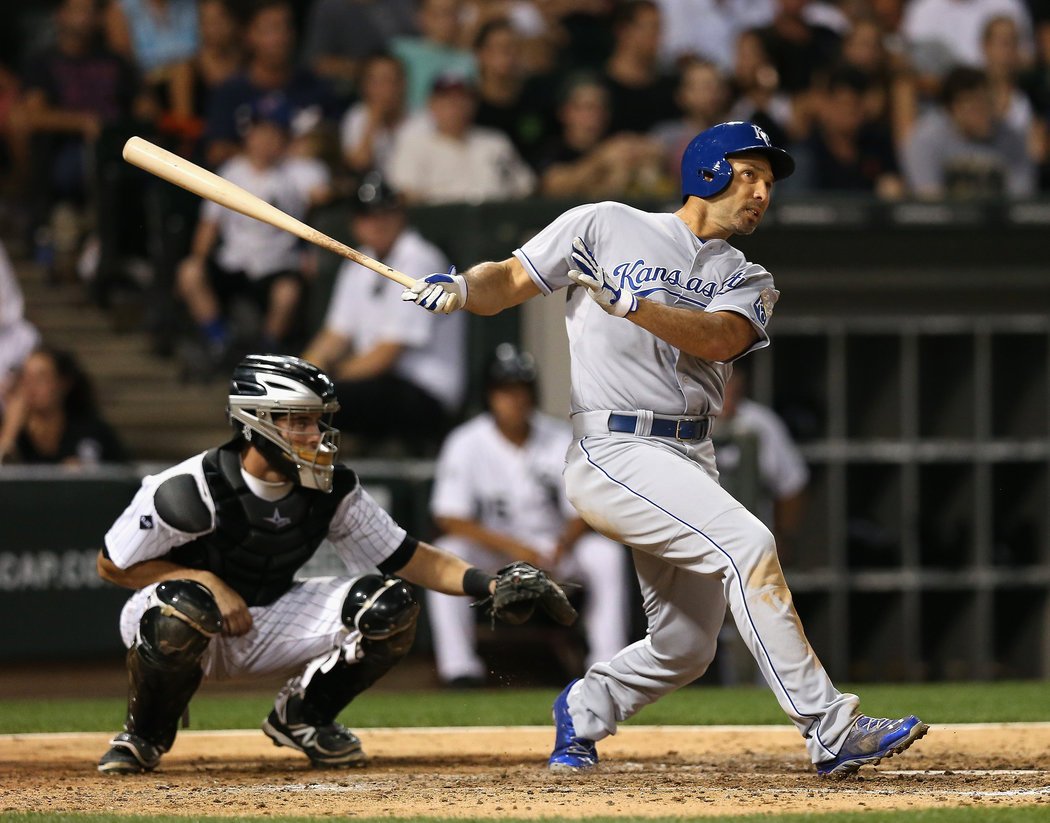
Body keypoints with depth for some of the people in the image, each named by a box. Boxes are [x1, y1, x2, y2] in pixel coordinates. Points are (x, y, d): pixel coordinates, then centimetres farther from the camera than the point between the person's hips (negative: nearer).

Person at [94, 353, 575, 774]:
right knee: (184, 607, -42)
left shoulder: (331, 491, -8)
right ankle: (145, 736, -12)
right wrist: (206, 580, -26)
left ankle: (301, 715, 9)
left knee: (390, 608, -15)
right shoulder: (191, 491, -23)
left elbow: (405, 558, -3)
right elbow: (112, 566, -14)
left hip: (268, 625, 5)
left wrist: (489, 585, -18)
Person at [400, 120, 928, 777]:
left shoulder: (748, 283, 14)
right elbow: (507, 282, 7)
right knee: (748, 543, -24)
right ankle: (832, 732, -25)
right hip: (614, 449, -7)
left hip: (692, 462, 7)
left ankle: (585, 708, 36)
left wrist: (634, 305, -24)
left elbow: (721, 336, -8)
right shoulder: (606, 227, 5)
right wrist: (461, 289, -16)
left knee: (685, 649, 6)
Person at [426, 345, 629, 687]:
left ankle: (608, 663, -23)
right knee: (447, 555, -31)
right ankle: (458, 665, -28)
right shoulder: (466, 444, -11)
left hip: (554, 545, 1)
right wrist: (512, 547, -29)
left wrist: (558, 552, -29)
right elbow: (449, 518, -16)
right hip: (490, 544, -1)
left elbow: (583, 514, -6)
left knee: (606, 553, -26)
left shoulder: (562, 440, -7)